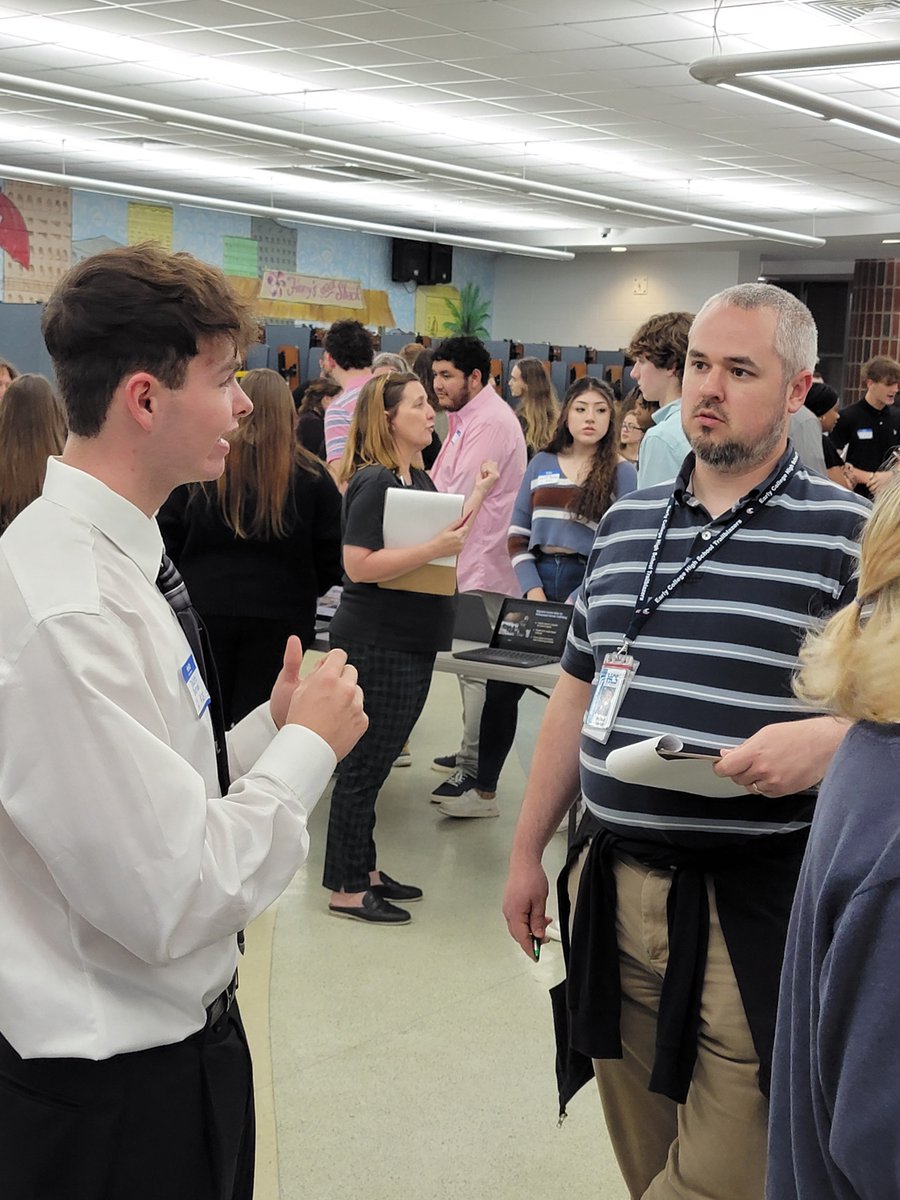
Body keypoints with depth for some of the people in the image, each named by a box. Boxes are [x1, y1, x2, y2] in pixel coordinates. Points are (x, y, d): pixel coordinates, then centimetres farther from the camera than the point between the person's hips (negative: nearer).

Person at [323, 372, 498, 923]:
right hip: (376, 644, -9)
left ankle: (365, 870, 27)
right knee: (365, 766, -1)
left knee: (376, 762, 16)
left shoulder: (419, 479, 12)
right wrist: (436, 548, -24)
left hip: (412, 644, 9)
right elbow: (359, 565, -23)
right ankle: (347, 890, 8)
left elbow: (450, 533, 20)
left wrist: (480, 493, 13)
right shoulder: (374, 481, -16)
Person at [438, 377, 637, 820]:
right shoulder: (541, 464, 11)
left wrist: (577, 601, -14)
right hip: (538, 584, 4)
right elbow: (518, 534, 9)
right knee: (501, 687, 3)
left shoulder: (621, 474, -1)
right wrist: (532, 590, -4)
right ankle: (483, 791, 14)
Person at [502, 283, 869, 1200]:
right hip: (612, 885, 5)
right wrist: (527, 849, 17)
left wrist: (829, 739, -27)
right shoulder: (623, 524, 11)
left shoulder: (846, 534, -6)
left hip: (753, 903, -5)